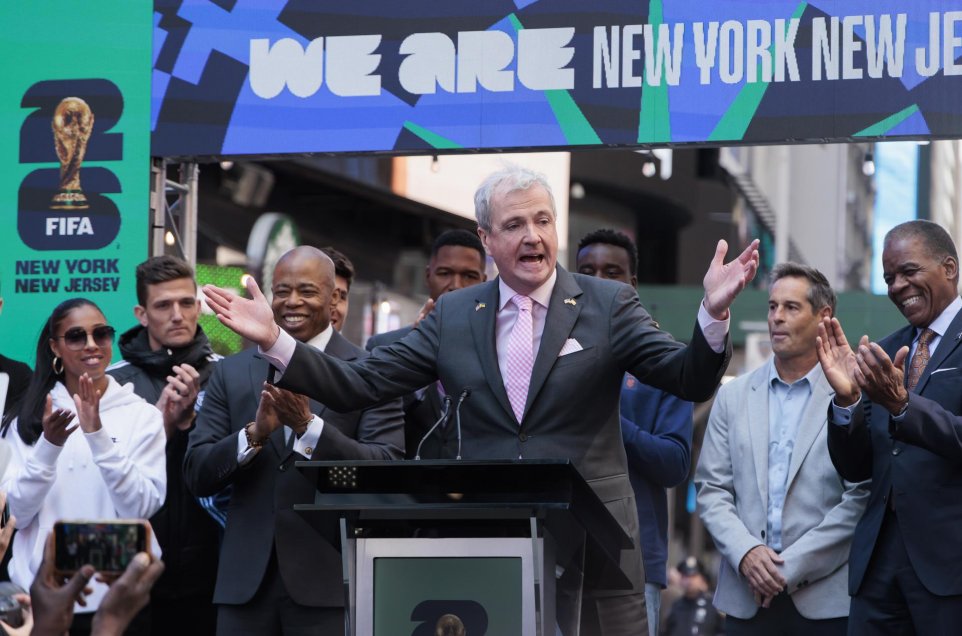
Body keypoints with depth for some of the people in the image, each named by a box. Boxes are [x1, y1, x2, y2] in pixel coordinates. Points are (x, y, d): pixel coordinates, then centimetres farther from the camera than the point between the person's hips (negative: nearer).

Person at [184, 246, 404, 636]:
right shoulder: (232, 373, 11)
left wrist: (308, 426, -20)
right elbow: (197, 475, 5)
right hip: (246, 580, 3)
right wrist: (255, 433, -13)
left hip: (329, 579, -3)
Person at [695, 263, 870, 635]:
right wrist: (745, 552, -7)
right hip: (747, 596, 3)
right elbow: (711, 490, 9)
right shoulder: (733, 397, 12)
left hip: (825, 598, -3)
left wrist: (794, 565, -10)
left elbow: (861, 497, -7)